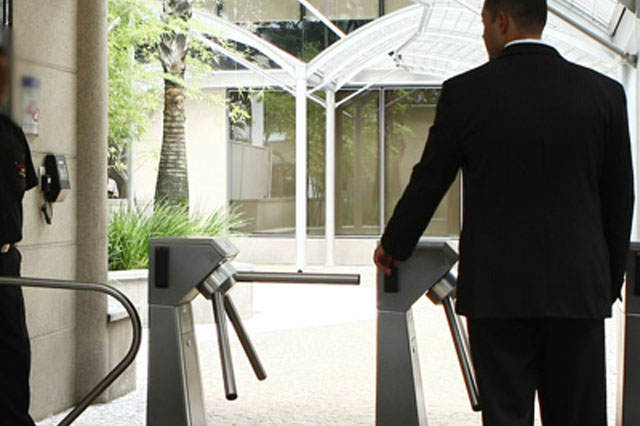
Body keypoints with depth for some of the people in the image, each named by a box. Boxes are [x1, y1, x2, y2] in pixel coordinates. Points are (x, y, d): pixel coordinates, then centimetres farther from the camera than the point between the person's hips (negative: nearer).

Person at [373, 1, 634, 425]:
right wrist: (610, 280, 17)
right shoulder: (604, 92, 2)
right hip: (578, 286, 2)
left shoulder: (466, 92, -4)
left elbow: (429, 182, 4)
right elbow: (620, 199, 6)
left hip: (497, 287, -2)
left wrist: (393, 247, 19)